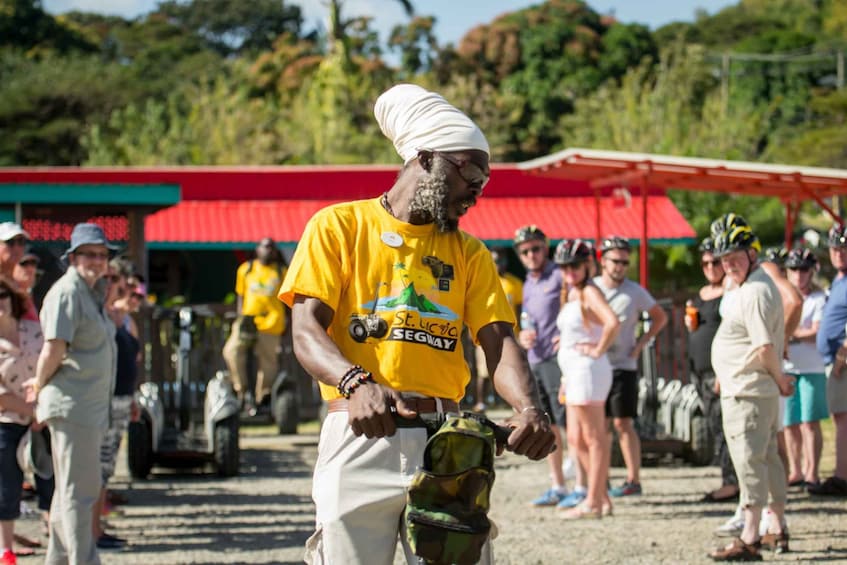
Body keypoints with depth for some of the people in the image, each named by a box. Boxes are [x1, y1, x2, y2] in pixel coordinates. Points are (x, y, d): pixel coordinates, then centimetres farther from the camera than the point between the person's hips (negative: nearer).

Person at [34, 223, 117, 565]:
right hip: (71, 405, -10)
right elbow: (54, 348, -20)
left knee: (70, 491, 17)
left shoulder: (93, 293, 17)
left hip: (93, 405, 10)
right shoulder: (67, 292, -14)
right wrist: (40, 385, -7)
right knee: (79, 490, -8)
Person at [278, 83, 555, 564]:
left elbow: (499, 341, 5)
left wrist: (529, 408, -17)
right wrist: (356, 384, -25)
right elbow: (307, 330, -3)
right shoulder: (339, 226, 8)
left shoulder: (469, 253, 19)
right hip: (362, 434, -3)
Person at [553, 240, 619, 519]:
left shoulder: (589, 292, -13)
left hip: (588, 371, -10)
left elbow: (613, 323, -30)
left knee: (594, 438, -4)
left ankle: (593, 502, -1)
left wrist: (598, 350, -18)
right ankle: (602, 497, 17)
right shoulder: (570, 294, 16)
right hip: (574, 372, 10)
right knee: (576, 438, 12)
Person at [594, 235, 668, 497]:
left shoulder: (635, 292, -1)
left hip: (623, 366, -3)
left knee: (623, 423, -5)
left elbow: (660, 317, 9)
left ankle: (634, 479, -1)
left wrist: (641, 343, 0)